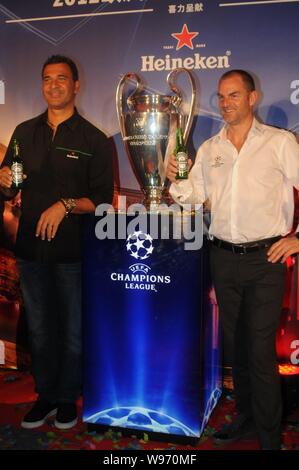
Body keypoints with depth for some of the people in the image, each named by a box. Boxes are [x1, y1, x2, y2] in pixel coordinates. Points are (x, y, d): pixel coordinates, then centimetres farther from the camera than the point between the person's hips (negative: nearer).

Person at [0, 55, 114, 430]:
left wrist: (66, 206, -20)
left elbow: (102, 199, -6)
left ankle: (67, 398, 28)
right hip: (31, 246, 4)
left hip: (73, 249, -3)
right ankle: (45, 395, 31)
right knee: (39, 327, 14)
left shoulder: (94, 141, -3)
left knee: (73, 329, 9)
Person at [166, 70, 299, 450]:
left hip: (264, 258, -4)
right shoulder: (209, 148, 11)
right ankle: (245, 414, 32)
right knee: (235, 343, 15)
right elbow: (195, 193, 13)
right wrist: (173, 180, -6)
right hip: (223, 257, 5)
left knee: (261, 350, -4)